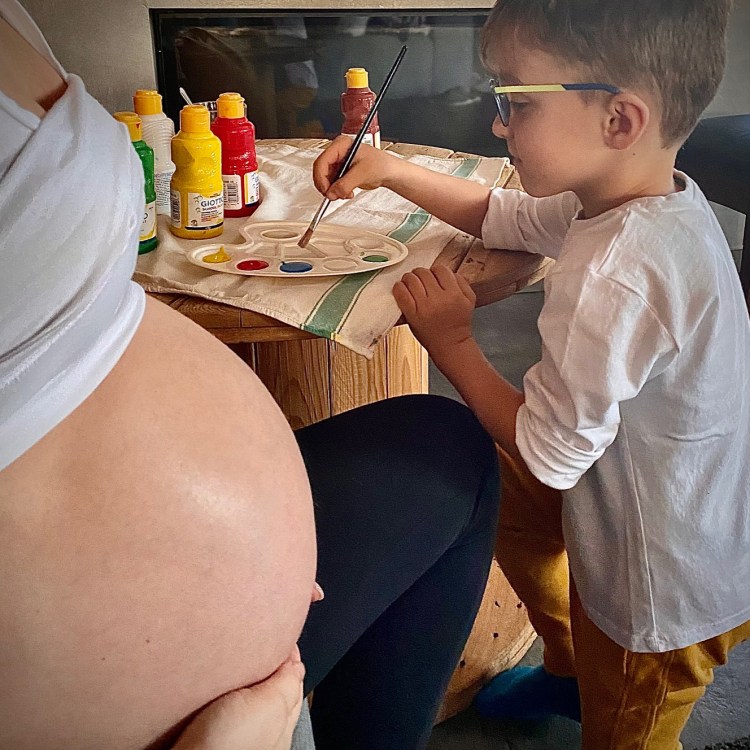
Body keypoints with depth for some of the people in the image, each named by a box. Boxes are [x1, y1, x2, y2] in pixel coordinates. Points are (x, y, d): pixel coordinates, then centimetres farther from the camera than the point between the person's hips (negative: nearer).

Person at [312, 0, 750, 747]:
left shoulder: (617, 276, -37)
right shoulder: (622, 196, -7)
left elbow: (547, 451, -26)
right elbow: (499, 216, 10)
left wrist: (450, 342, -16)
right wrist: (389, 170, 1)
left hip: (673, 590, -9)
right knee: (500, 493, 26)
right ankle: (569, 670, 46)